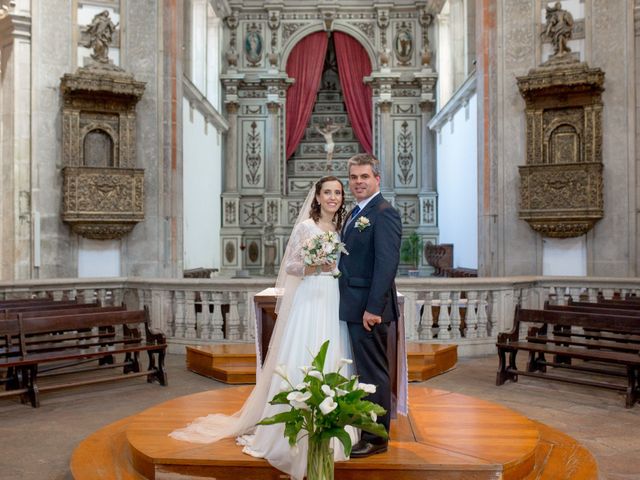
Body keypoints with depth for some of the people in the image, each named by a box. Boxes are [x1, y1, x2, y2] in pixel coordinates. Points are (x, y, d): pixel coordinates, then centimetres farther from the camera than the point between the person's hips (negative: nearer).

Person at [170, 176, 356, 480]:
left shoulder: (341, 228, 13)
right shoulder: (305, 226, -5)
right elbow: (290, 265, -7)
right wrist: (313, 266, -21)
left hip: (335, 302, 6)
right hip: (310, 300, -6)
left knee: (331, 362, 7)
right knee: (302, 360, -4)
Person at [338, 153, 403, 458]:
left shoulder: (384, 213, -14)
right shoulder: (356, 213, 16)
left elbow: (387, 264, -21)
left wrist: (373, 308, -23)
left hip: (369, 308, -9)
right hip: (352, 307, 9)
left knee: (373, 374, 2)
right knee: (362, 371, 18)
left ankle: (377, 439, 15)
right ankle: (364, 430, 31)